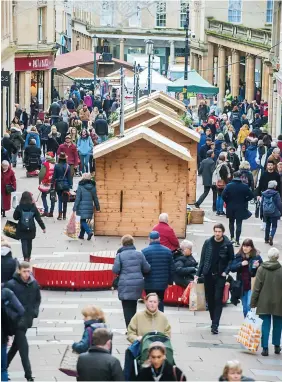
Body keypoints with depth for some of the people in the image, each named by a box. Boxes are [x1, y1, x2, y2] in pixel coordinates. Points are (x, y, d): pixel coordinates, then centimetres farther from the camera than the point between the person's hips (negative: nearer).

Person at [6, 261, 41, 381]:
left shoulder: (34, 283, 0)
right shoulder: (11, 284, -15)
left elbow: (38, 299, 14)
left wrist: (35, 311, 2)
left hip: (27, 320, 5)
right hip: (17, 321, -5)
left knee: (16, 345, 18)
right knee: (23, 347, -7)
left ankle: (5, 366, 34)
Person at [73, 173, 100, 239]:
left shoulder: (80, 187, -10)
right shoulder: (93, 187, 4)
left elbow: (77, 198, -10)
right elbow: (95, 198, 10)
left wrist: (74, 208, -6)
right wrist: (97, 207, 17)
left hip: (82, 207, -5)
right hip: (90, 207, 5)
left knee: (82, 221, 0)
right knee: (83, 221, 17)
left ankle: (89, 232, -22)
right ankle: (81, 235, 22)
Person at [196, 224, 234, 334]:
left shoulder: (227, 244, -5)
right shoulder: (208, 242, 0)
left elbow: (231, 259, 3)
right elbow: (202, 259, 5)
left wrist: (226, 271, -10)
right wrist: (198, 274, 2)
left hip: (220, 276, -3)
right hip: (208, 275, 3)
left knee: (218, 300, -6)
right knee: (210, 299, 10)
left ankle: (215, 325, -8)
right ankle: (214, 320, 26)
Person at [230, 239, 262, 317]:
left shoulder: (256, 257, -6)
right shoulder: (238, 256, 2)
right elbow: (232, 268, -2)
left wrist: (257, 266, -21)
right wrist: (241, 264, -16)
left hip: (252, 285, -4)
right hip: (242, 286, 4)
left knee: (249, 305, -16)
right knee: (245, 307, 14)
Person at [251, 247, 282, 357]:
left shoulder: (261, 269, -6)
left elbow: (257, 287, -4)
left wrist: (253, 302, 2)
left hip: (264, 303, 0)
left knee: (265, 325, 4)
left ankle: (265, 348, -1)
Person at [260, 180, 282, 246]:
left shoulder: (264, 194, 3)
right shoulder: (276, 194, -12)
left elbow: (261, 204, 9)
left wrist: (261, 213, 16)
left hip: (266, 213, 4)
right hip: (274, 213, -4)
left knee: (267, 225, 18)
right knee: (274, 226, 4)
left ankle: (266, 239, 21)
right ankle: (271, 236, -20)